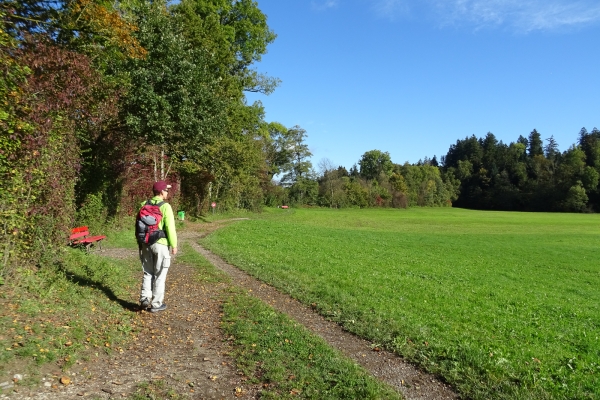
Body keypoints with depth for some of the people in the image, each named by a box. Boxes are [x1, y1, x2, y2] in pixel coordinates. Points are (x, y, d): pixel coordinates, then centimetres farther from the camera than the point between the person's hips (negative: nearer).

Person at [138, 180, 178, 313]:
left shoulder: (144, 205, 5)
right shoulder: (165, 206, -12)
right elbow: (170, 227, -15)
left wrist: (140, 243, 19)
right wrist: (174, 245, -5)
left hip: (146, 244, 5)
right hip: (161, 244, -5)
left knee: (148, 273, 18)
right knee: (159, 275, 5)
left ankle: (144, 299, 13)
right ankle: (156, 304, 11)